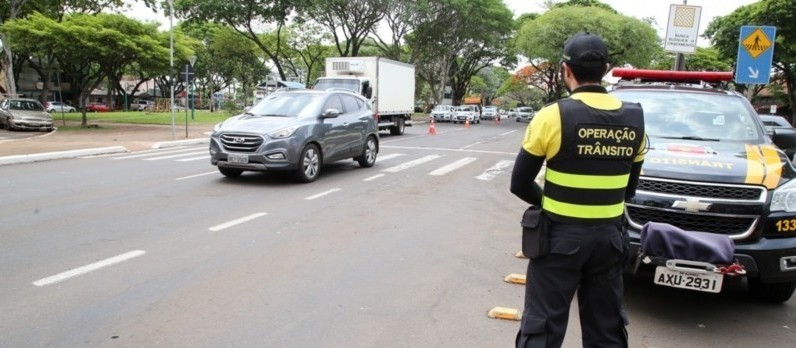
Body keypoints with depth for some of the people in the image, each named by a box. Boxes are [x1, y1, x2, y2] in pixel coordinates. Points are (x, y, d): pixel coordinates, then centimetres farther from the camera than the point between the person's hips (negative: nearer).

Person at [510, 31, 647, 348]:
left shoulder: (553, 116, -14)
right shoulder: (634, 120, 1)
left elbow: (520, 184, -8)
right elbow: (629, 188, 10)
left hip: (560, 236, -5)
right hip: (609, 236, 5)